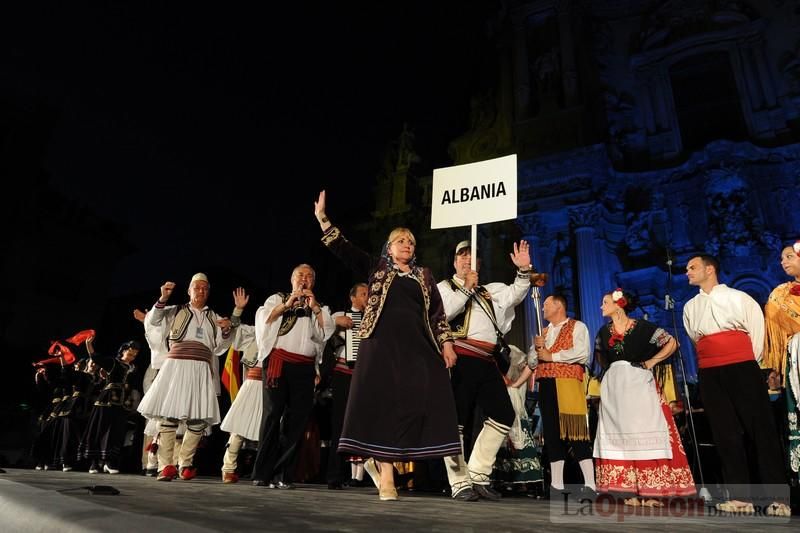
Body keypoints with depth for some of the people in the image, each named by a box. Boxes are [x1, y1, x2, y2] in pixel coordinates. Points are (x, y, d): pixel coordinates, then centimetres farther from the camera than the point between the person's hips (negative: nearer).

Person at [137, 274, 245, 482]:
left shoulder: (214, 318, 20)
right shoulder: (177, 311, 15)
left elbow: (219, 347, 16)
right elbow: (154, 320, 0)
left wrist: (227, 329, -2)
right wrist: (163, 298, -13)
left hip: (201, 369, 3)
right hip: (176, 365, -2)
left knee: (199, 419, -2)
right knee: (169, 415, -9)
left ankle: (185, 464, 10)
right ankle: (166, 466, -4)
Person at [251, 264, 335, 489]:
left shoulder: (319, 308, 22)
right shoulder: (278, 299, 17)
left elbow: (328, 331, 6)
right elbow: (263, 319, 1)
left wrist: (315, 306, -3)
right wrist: (286, 304, -7)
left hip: (305, 368, 3)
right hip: (279, 362, -2)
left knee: (297, 419, -2)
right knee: (272, 414, -5)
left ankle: (282, 475, 4)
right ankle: (262, 473, -1)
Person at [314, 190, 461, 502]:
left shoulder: (424, 277, 18)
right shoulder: (376, 270, 13)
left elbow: (437, 313, 14)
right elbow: (344, 250, 5)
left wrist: (446, 343, 2)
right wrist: (323, 219, -3)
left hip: (418, 347, 3)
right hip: (383, 345, -2)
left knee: (414, 404, -4)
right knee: (382, 404, -5)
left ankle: (379, 461, 12)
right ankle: (385, 475, 4)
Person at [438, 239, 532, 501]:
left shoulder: (490, 291, 26)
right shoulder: (444, 287, 12)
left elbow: (515, 294, 14)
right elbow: (442, 313, -7)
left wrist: (524, 271, -1)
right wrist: (467, 288, -4)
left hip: (486, 362, 6)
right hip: (459, 359, -6)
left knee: (503, 415, 4)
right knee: (456, 420, -6)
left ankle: (478, 476, 14)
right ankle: (460, 483, 3)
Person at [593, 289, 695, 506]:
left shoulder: (642, 327, -7)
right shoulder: (603, 332, 9)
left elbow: (672, 343, -4)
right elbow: (600, 357, 24)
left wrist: (652, 362, -6)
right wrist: (611, 370, 9)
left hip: (640, 384, -4)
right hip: (614, 388, 5)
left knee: (645, 432, -5)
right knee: (620, 433, 1)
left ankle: (652, 490, -1)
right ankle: (632, 491, 5)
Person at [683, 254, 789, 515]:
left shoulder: (739, 297, 4)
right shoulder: (690, 307, 15)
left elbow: (757, 330, 6)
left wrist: (749, 363, 6)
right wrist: (713, 359, 15)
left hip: (742, 369, -3)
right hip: (709, 375, 4)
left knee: (760, 428, -3)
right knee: (726, 433, 4)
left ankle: (778, 496, 3)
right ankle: (740, 497, 8)